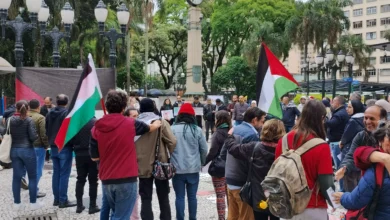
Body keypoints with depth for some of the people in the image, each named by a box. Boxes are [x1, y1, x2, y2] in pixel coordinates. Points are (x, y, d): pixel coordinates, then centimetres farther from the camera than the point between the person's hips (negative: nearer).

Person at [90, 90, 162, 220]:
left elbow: (94, 157, 5)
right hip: (126, 179, -4)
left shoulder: (96, 128, 0)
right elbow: (150, 128, 15)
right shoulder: (130, 123, -5)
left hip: (106, 179, 4)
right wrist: (157, 124, 38)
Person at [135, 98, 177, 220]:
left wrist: (135, 160, 13)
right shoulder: (161, 123, -8)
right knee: (163, 198, 13)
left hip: (143, 166, 1)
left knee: (146, 199, 7)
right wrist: (170, 156, 3)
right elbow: (172, 142, -13)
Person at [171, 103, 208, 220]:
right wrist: (201, 162, 19)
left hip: (177, 169, -1)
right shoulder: (197, 130, -3)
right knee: (192, 196, 11)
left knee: (180, 197, 7)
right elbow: (204, 149, 3)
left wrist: (172, 160, 17)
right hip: (193, 169, 1)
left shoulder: (173, 129, -7)